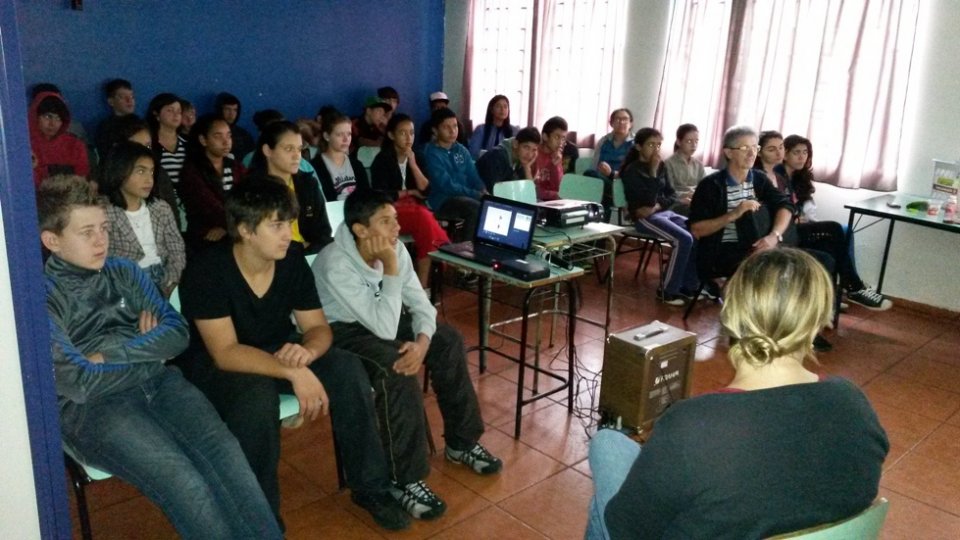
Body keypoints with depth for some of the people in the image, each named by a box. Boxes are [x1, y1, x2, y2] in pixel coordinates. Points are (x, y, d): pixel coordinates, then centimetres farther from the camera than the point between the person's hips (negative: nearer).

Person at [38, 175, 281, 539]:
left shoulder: (124, 271, 13)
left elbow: (177, 332, 7)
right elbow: (79, 384, -12)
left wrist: (112, 350, -7)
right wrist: (150, 351, -1)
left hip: (157, 384, 5)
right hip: (91, 409, -4)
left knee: (224, 453, -23)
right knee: (184, 482, -28)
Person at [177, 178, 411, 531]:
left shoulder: (293, 264, -9)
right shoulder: (206, 272, -25)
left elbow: (318, 328, -5)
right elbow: (226, 353, -31)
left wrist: (306, 352, -30)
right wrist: (293, 372, -42)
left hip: (277, 353, 5)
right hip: (216, 366, -5)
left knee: (348, 369, -18)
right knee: (258, 395, -38)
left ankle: (370, 488, -4)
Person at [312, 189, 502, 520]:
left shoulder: (395, 249, -11)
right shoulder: (336, 265, -32)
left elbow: (420, 303, -6)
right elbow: (385, 329, -35)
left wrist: (423, 341, -27)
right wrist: (391, 268, -35)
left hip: (381, 319, 7)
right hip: (340, 332, -7)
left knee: (449, 342, -8)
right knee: (395, 370, -33)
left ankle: (461, 443, 7)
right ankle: (405, 481, -20)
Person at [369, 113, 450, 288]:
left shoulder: (415, 157, 12)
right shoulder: (382, 159, -4)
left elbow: (425, 189, 2)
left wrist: (413, 164, -9)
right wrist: (410, 192, -1)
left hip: (414, 208, 4)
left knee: (426, 218, -31)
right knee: (425, 218, -34)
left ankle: (423, 285, -27)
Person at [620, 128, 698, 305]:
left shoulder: (661, 167, 13)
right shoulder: (632, 170, -8)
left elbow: (672, 194, 10)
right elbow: (649, 199, -19)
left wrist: (658, 205, -10)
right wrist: (653, 172, -17)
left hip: (665, 212, 7)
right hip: (645, 217, -7)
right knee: (683, 239, -27)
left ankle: (690, 285, -4)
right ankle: (668, 291, -16)